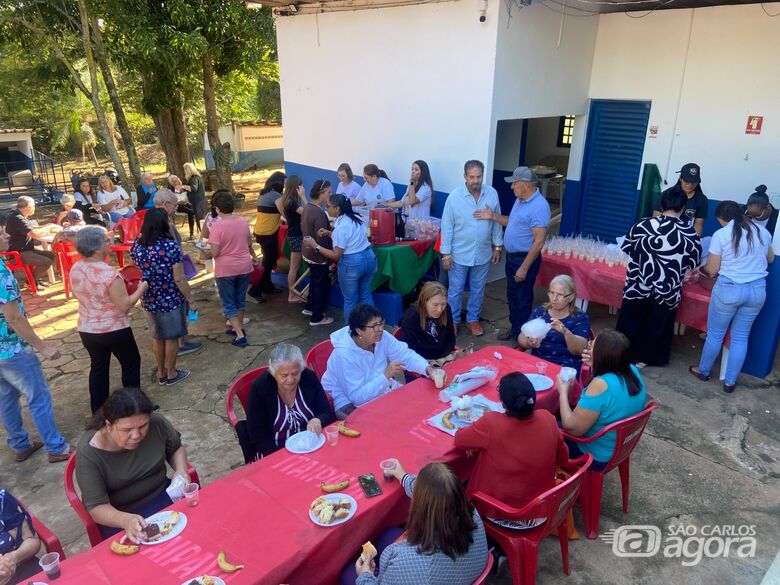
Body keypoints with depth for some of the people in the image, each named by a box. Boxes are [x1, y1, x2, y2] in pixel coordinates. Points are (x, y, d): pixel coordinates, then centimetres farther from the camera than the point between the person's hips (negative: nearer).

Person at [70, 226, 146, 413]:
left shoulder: (75, 269, -4)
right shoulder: (109, 273, -26)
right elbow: (125, 305, -22)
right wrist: (142, 288, -8)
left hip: (86, 329, 6)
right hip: (114, 330, -6)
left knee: (98, 367, 21)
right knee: (131, 364, 14)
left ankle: (98, 412, 32)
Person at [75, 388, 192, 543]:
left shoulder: (157, 423, -16)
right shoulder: (88, 452, -23)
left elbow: (175, 448, 5)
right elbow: (96, 507, -21)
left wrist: (181, 471, -15)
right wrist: (126, 520, -40)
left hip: (162, 495, 4)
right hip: (116, 514, -3)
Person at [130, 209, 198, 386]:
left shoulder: (137, 245, -3)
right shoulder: (171, 246, -21)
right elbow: (179, 279, -19)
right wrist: (191, 300, -10)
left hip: (148, 299, 5)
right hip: (170, 299, -5)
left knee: (157, 337, 20)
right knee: (171, 337, 12)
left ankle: (161, 373, 34)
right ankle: (171, 374, 26)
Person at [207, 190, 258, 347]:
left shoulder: (217, 225, -19)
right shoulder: (243, 221, -1)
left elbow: (215, 252, -20)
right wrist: (254, 256, 31)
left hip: (226, 269, -5)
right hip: (244, 266, 5)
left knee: (228, 303, 7)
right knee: (240, 299, 21)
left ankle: (240, 335, 2)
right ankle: (239, 327, 34)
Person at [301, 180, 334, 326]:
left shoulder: (307, 208, 3)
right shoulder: (319, 213, -27)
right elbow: (322, 240, -26)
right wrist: (331, 259, -19)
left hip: (308, 253, 9)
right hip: (319, 256, -9)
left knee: (314, 281, 26)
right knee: (322, 285, 6)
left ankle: (309, 308, 41)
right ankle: (317, 318, 15)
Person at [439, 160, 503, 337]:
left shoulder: (492, 193, -7)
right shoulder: (454, 196, -14)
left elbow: (497, 222, 4)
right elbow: (446, 226, -10)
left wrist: (498, 246, 5)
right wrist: (446, 254, -10)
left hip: (483, 253, 3)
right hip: (460, 254, -2)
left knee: (478, 290, 17)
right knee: (455, 290, 11)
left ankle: (473, 319, 36)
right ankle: (452, 321, 29)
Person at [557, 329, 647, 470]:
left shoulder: (601, 384, -35)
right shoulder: (633, 371, -11)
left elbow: (572, 428, -29)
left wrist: (563, 392, -17)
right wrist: (594, 365, -4)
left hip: (597, 457, -8)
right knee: (559, 418, 23)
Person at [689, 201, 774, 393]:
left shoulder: (721, 234, -10)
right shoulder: (763, 232, 5)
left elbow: (712, 270, -7)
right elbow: (770, 259, 22)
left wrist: (702, 268, 14)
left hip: (729, 289, -4)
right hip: (758, 290, 5)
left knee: (715, 334, 13)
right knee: (741, 336, 14)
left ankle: (703, 371, 31)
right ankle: (730, 381, 21)